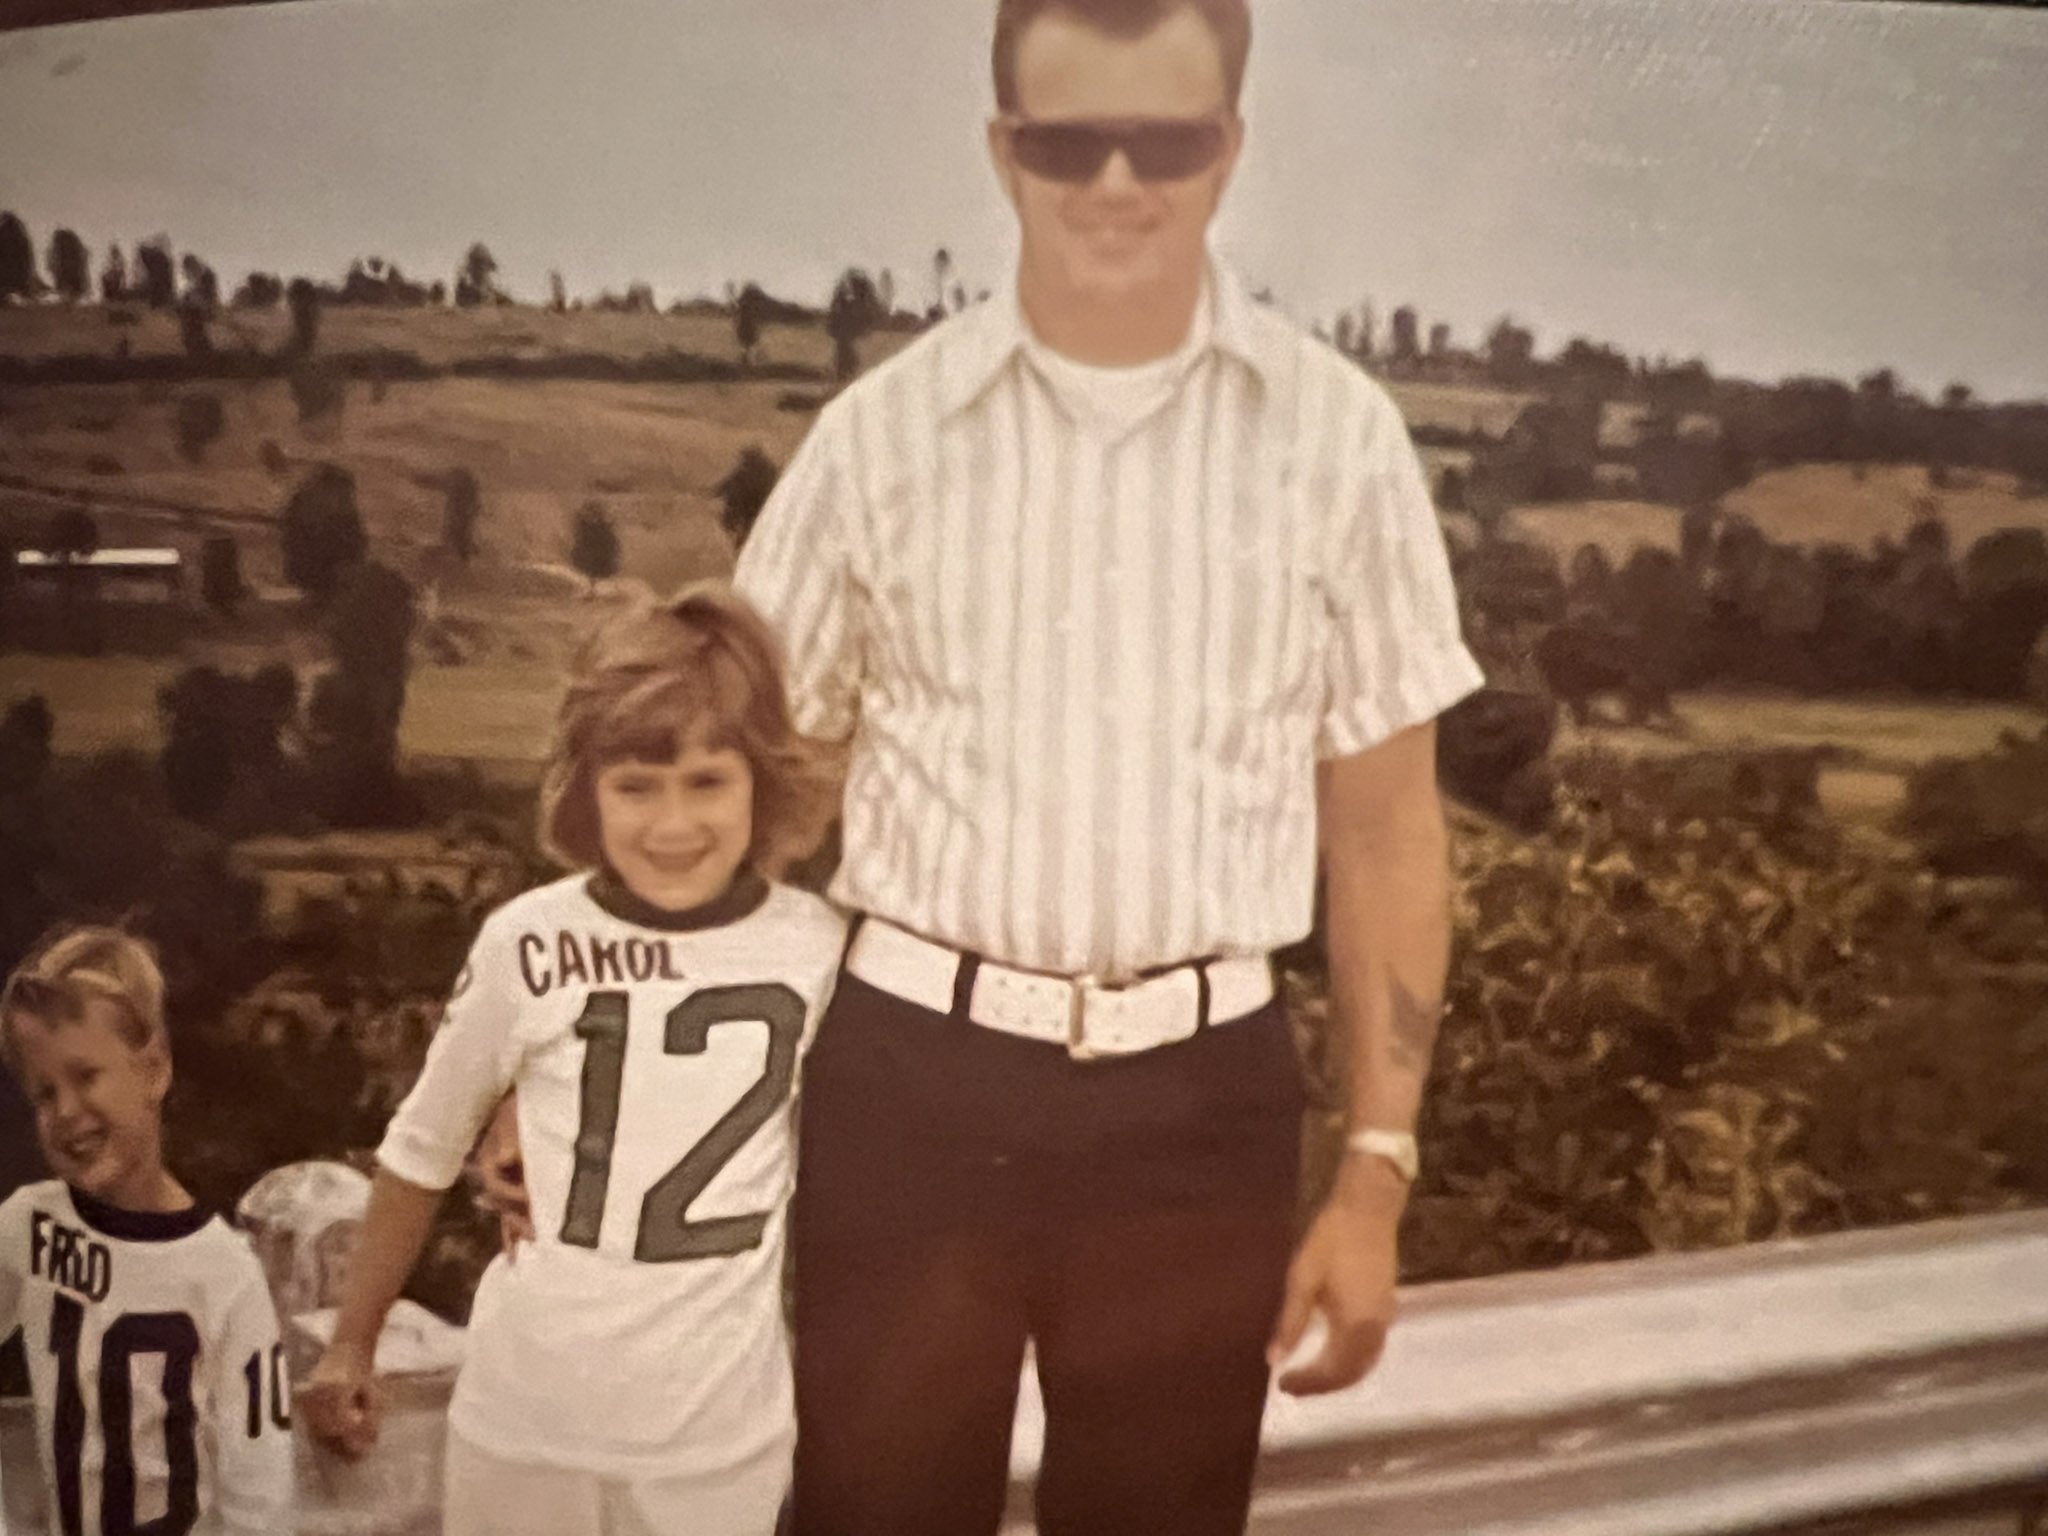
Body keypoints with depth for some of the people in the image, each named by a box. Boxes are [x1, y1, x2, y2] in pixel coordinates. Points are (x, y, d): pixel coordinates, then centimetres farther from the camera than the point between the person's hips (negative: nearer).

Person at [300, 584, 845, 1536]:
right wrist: (350, 1345, 12)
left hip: (722, 1430, 0)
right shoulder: (528, 944, -11)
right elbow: (422, 1152, 5)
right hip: (527, 1413, 0)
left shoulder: (819, 951, -9)